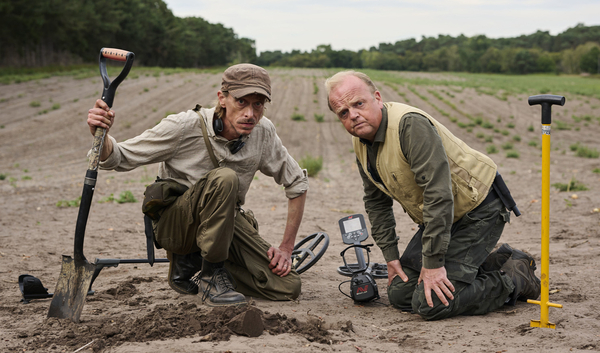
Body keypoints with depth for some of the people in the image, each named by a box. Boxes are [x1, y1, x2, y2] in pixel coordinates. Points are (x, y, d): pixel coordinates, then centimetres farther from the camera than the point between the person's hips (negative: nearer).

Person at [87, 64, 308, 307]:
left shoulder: (263, 132, -9)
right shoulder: (184, 127, -21)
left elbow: (297, 182, 4)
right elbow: (118, 158, -14)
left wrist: (286, 248, 1)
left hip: (226, 222, 5)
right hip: (172, 222, -5)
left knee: (288, 288, -10)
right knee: (223, 178, -36)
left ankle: (191, 261, 9)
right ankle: (212, 274, -16)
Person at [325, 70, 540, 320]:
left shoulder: (410, 124, -27)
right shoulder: (360, 143, 2)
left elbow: (438, 193, -31)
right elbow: (376, 202, 14)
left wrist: (433, 263, -28)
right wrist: (391, 256, 7)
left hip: (478, 208, -9)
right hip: (438, 217, 9)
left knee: (431, 304, -18)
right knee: (400, 294, 5)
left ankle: (515, 277, 3)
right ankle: (496, 262, 15)